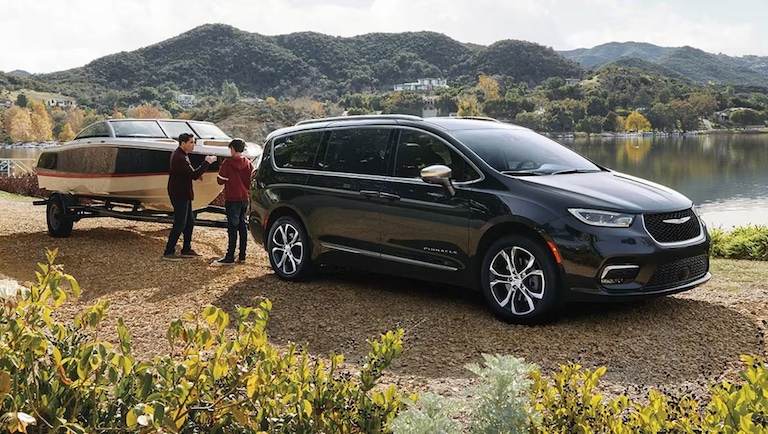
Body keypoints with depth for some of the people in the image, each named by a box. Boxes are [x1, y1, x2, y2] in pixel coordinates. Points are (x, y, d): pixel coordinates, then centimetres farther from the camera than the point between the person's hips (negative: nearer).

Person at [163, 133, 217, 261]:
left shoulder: (181, 155, 12)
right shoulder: (179, 158, -22)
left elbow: (190, 173, 15)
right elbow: (193, 175, -26)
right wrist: (207, 162, -21)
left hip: (183, 195, 10)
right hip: (179, 195, -10)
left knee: (190, 222, 15)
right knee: (180, 224, -5)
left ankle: (186, 250, 24)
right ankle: (168, 253, 1)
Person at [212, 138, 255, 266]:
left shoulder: (228, 163, -11)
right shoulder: (248, 163, 4)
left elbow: (220, 180, -10)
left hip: (232, 199, -5)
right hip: (245, 198, 5)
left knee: (233, 227, -6)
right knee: (242, 226, 10)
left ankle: (230, 257, -7)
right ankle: (242, 256, 14)